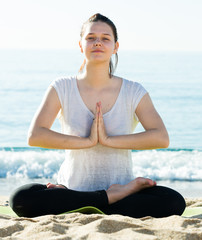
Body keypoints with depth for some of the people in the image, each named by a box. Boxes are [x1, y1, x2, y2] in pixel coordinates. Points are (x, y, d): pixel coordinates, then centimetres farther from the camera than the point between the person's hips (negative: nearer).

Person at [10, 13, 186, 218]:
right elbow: (34, 136, -12)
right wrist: (87, 141, -17)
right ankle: (111, 197, -21)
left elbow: (161, 138, -13)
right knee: (21, 199, -31)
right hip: (73, 189, 0)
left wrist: (109, 140, -20)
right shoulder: (62, 89, 1)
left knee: (174, 202, -28)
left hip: (121, 185, 1)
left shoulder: (133, 92, 2)